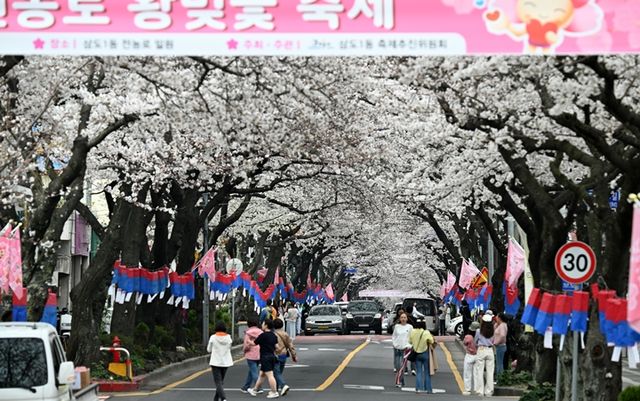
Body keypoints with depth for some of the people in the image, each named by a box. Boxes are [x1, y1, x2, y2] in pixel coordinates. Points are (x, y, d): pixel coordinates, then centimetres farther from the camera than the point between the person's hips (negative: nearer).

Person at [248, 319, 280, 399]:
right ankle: (255, 390, 29)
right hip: (272, 356, 9)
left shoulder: (263, 335, -14)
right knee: (262, 374, 18)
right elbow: (276, 346, 8)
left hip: (265, 357, -9)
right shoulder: (273, 335, 8)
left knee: (269, 375, -7)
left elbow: (254, 343, -4)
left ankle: (274, 392, -8)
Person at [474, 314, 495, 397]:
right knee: (490, 372, 6)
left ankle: (480, 391, 2)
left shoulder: (479, 331, -5)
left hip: (481, 350, -2)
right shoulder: (492, 332, -1)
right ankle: (489, 392, 8)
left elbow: (475, 342, 7)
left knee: (479, 372, 3)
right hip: (490, 350, 2)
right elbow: (493, 341, 8)